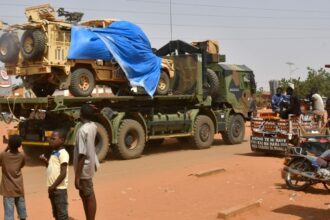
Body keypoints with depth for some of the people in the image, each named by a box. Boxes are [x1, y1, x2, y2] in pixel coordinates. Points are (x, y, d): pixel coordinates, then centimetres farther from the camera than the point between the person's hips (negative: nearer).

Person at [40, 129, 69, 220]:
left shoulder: (63, 153, -15)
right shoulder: (54, 153, 13)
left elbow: (63, 173, -19)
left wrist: (53, 186, -18)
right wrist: (45, 160, 6)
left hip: (59, 189, -10)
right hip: (53, 189, 10)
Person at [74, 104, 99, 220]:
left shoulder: (82, 130, -25)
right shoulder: (93, 126, 1)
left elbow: (82, 155, -26)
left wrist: (77, 176, -23)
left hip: (84, 168, -9)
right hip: (90, 164, 9)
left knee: (89, 196, 0)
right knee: (84, 194, 21)